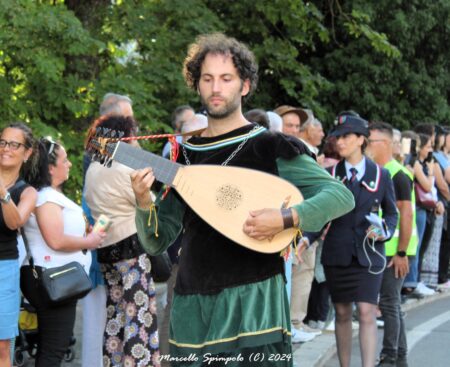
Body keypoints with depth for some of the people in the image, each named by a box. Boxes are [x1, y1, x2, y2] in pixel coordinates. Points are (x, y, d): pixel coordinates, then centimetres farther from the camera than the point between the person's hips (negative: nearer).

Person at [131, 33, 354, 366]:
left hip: (253, 302, -4)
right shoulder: (183, 155, 10)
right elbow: (157, 242, 11)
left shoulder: (271, 148, -2)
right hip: (192, 306, 4)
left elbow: (342, 196, -5)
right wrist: (144, 203, -9)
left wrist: (286, 219, -19)